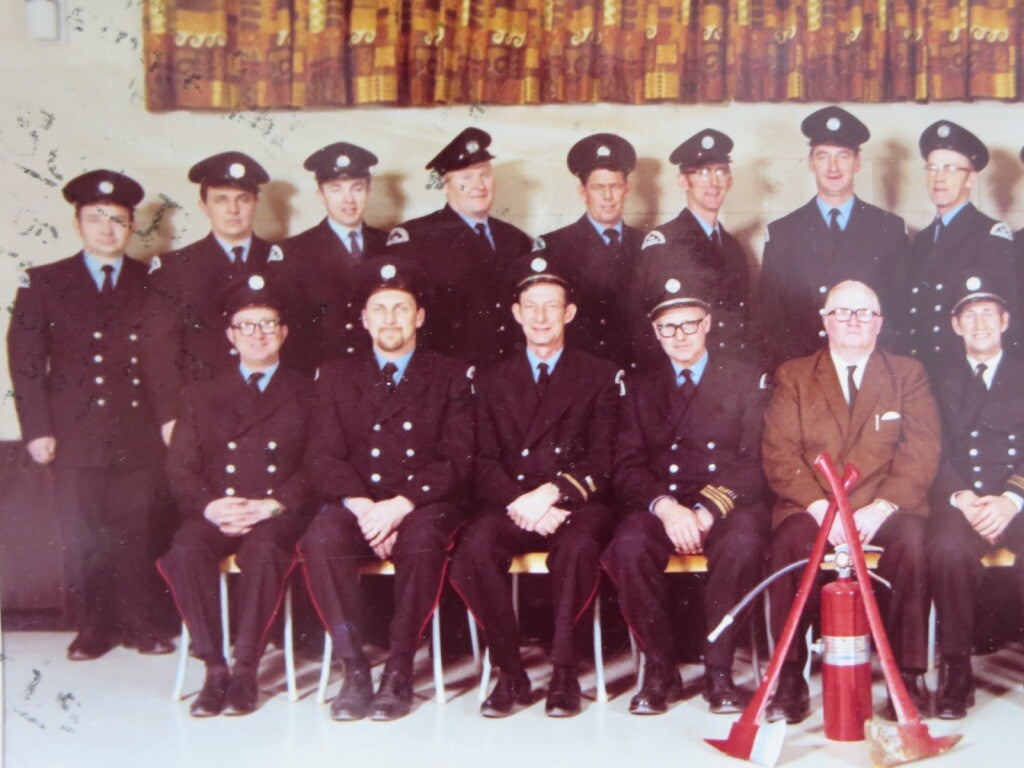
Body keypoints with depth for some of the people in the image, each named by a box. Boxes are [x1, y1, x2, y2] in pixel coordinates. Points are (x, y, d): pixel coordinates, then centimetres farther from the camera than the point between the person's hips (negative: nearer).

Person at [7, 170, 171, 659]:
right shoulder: (44, 283, 8)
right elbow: (26, 361, 4)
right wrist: (37, 430, -3)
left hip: (140, 434, 1)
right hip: (78, 435, 0)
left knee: (138, 534, 2)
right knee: (84, 539, 2)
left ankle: (139, 626, 15)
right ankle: (94, 629, 15)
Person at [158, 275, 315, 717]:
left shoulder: (307, 395, 16)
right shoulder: (201, 396, 22)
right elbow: (179, 468, 10)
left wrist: (272, 505, -14)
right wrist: (209, 506, -11)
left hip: (280, 513, -2)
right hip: (215, 514, 2)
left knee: (262, 550, -36)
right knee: (185, 551, -31)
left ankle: (245, 670, -24)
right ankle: (214, 668, -21)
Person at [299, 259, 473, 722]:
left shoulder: (449, 377, 11)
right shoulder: (337, 377, 16)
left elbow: (457, 460, -1)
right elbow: (325, 459, 5)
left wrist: (401, 505, -16)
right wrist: (362, 506, -15)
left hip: (423, 506, -1)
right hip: (356, 504, 2)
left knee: (423, 541, -35)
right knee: (321, 539, -31)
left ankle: (400, 670, -22)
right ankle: (353, 667, -23)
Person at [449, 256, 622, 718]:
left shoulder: (600, 376, 13)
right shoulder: (491, 381, 18)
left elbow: (602, 463, 3)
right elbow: (486, 465, 7)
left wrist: (553, 493, -15)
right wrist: (521, 502, -13)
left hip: (576, 506, -1)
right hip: (511, 506, 2)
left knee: (578, 546, -36)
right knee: (474, 547, -31)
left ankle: (564, 673, -20)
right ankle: (510, 673, -17)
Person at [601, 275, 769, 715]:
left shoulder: (747, 380, 11)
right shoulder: (639, 386, 17)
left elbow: (755, 462, -1)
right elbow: (627, 467, 6)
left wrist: (708, 511, -17)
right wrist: (666, 507, -16)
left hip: (729, 505, -1)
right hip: (660, 507, 2)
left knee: (742, 543, -36)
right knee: (629, 545, -32)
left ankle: (718, 671, -18)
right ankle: (660, 670, -15)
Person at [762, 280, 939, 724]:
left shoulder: (908, 375, 14)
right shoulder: (793, 376, 14)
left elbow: (922, 452, 1)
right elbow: (779, 452, 1)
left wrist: (881, 507, -15)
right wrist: (818, 507, -16)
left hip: (884, 509, 0)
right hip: (812, 508, 0)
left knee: (912, 540, -32)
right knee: (789, 541, -32)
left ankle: (906, 677, -21)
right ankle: (790, 678, -24)